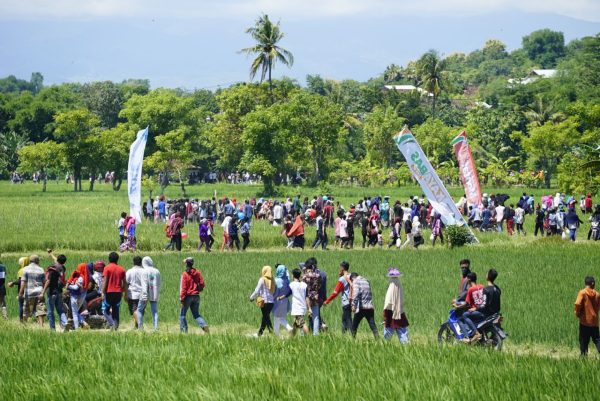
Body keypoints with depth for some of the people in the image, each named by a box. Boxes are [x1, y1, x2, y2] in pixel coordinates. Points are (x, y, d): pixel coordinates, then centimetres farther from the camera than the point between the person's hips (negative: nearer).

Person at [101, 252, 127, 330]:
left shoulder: (107, 268, -5)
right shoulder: (121, 269, 8)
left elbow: (105, 281, -10)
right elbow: (124, 282, 9)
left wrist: (103, 293, -10)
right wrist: (125, 294, 14)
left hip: (109, 292, -4)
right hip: (118, 293, 4)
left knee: (105, 310, 5)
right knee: (116, 311, 9)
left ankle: (111, 323, -15)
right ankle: (116, 326, 4)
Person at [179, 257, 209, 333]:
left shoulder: (185, 274, -13)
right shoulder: (197, 273, 3)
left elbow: (183, 287, -15)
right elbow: (202, 283, 4)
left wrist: (182, 298, -13)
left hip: (188, 296, -5)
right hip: (196, 296, 5)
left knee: (182, 314, 8)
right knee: (196, 314, 13)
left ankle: (184, 330, 5)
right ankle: (204, 325, -11)